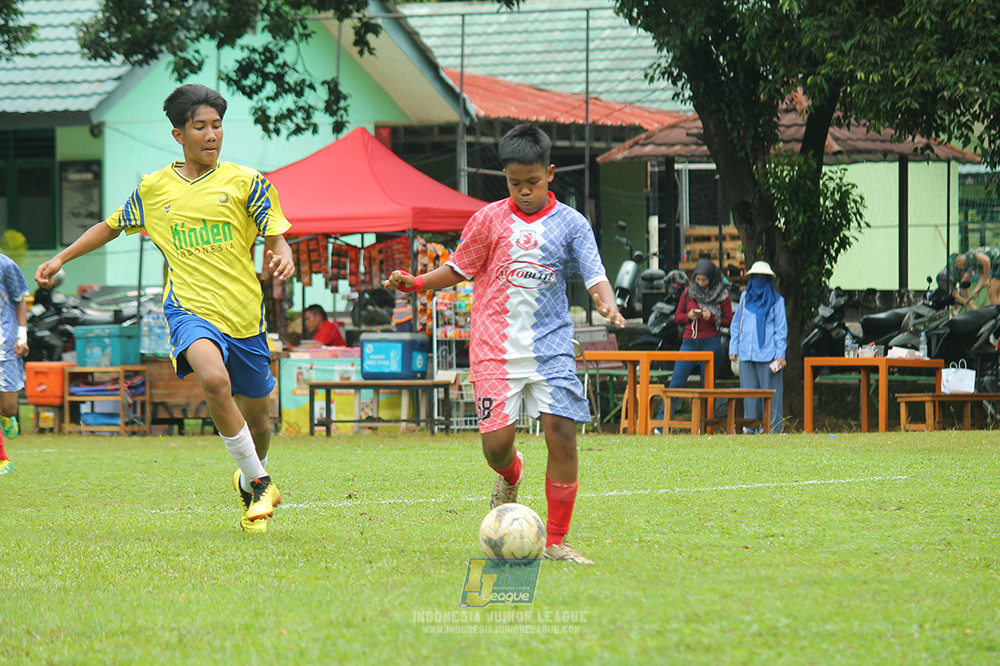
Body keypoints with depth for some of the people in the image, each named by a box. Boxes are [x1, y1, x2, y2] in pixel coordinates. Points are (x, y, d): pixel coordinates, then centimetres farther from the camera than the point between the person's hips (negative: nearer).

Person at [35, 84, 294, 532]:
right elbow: (111, 226, 23)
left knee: (255, 414, 11)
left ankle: (251, 482, 45)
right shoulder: (153, 189, 7)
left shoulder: (245, 182, 3)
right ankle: (259, 483, -18)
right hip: (189, 310, -1)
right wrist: (61, 259, 19)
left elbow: (276, 239, 2)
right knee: (214, 378, -32)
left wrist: (282, 258, -21)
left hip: (244, 314, 1)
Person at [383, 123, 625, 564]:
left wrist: (608, 305, -25)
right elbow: (459, 269, 13)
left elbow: (595, 278, -3)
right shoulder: (490, 219, 4)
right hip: (495, 347, 0)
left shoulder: (571, 225, 3)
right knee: (496, 443, -9)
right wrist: (415, 283, -2)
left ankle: (556, 541, 0)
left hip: (551, 346, 0)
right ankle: (511, 476, 31)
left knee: (562, 434, -12)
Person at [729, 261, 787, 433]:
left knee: (770, 391, -5)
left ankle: (772, 427, -2)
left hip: (768, 353, -4)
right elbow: (736, 324, 19)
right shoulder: (745, 297, 14)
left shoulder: (776, 300, 4)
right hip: (746, 353, 4)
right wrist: (733, 348, 12)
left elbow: (781, 328, 2)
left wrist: (780, 354, -6)